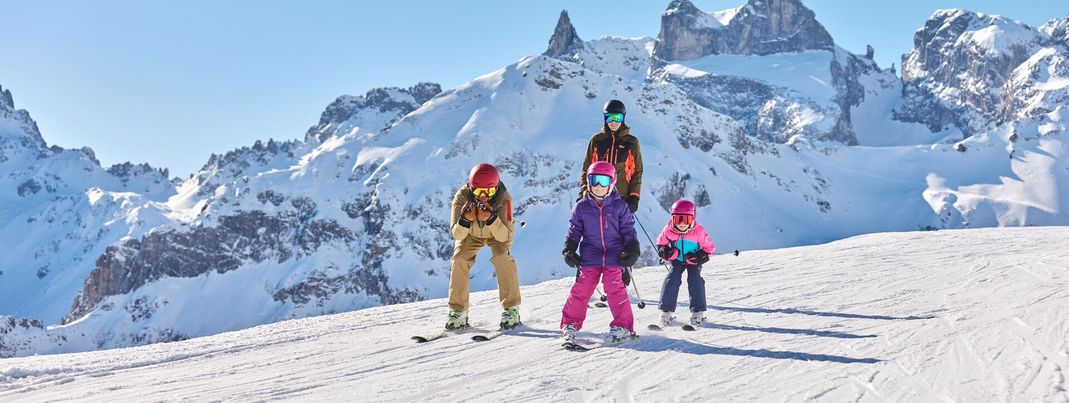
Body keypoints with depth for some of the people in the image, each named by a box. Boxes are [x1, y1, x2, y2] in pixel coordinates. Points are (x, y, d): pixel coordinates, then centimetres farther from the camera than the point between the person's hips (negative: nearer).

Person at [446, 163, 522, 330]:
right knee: (459, 259, -17)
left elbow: (504, 236, -38)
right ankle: (458, 311, -5)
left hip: (496, 233, -1)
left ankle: (511, 308, -15)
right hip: (471, 234, 2)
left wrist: (491, 218, -55)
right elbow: (457, 235, -33)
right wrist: (465, 220, -54)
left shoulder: (503, 198, -36)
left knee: (502, 257, -26)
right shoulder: (462, 196, -32)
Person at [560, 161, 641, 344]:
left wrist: (632, 251, -4)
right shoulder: (582, 207, 6)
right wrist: (569, 250, 1)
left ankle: (623, 326, -1)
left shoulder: (619, 206, 2)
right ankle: (570, 324, 9)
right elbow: (574, 231, 11)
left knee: (615, 288, -12)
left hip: (614, 256, -1)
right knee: (582, 288, -4)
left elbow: (628, 231, 5)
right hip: (590, 256, 1)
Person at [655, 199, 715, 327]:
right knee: (672, 280, -13)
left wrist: (701, 256, -24)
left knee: (695, 281, -16)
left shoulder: (699, 231, -25)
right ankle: (667, 311, -7)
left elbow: (710, 247, -11)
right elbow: (660, 244, -1)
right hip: (677, 260, 1)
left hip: (693, 261, -1)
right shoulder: (668, 231, -21)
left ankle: (698, 312, -9)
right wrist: (664, 252, -20)